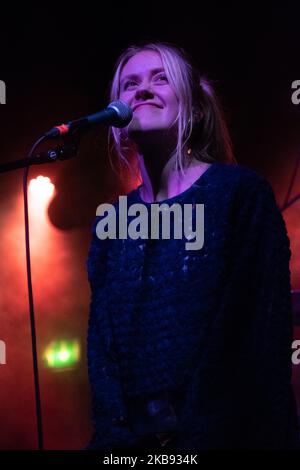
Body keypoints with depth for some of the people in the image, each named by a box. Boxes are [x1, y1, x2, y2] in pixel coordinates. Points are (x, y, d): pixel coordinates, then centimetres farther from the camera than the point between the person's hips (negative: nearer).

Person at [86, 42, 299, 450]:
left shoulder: (242, 193, -4)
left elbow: (266, 332, -9)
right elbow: (102, 342, 6)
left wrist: (204, 433, -13)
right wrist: (116, 432, -8)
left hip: (224, 431, -4)